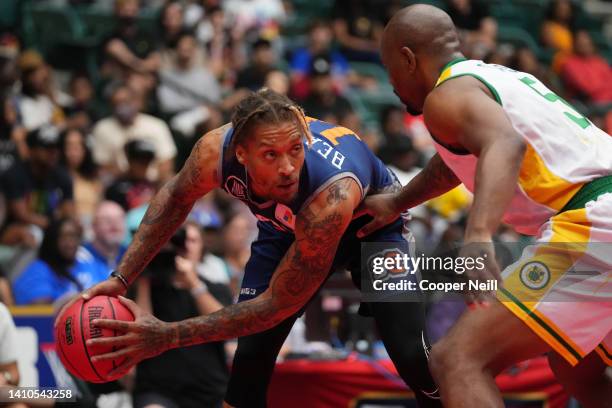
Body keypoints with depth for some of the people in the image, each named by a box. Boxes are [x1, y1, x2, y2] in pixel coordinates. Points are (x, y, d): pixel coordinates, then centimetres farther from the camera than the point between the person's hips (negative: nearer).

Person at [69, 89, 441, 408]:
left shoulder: (333, 195, -45)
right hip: (287, 224, 4)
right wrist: (121, 279, -13)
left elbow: (277, 305, -37)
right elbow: (176, 198, -7)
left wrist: (168, 336, -38)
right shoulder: (215, 151, -33)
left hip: (369, 219, -4)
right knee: (250, 357, -6)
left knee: (413, 356, -19)